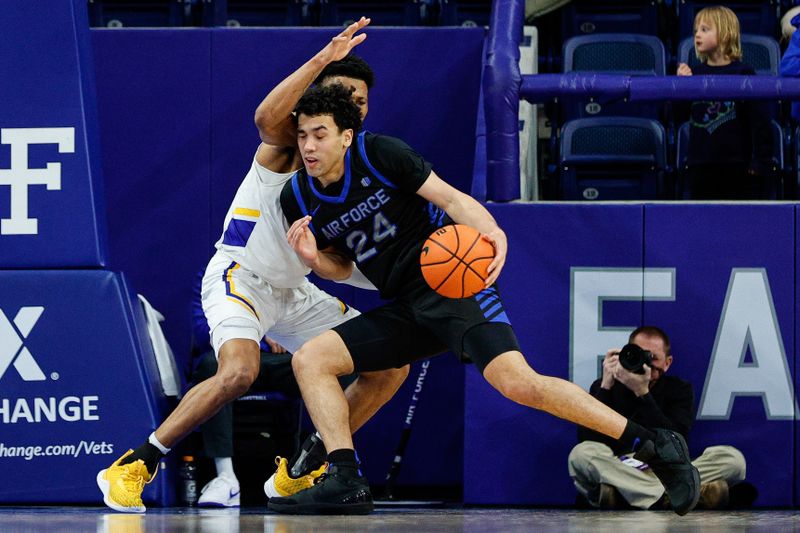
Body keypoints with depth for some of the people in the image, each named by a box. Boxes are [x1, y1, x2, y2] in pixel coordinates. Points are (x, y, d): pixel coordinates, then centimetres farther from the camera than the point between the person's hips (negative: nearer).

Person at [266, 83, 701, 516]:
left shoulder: (379, 153, -8)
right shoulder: (298, 198, 7)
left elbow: (447, 196, -9)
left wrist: (490, 231, -29)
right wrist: (315, 259, -4)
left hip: (451, 282, -7)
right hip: (404, 309, 7)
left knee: (516, 382, -25)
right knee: (309, 359, -6)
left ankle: (656, 447, -21)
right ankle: (346, 483, -14)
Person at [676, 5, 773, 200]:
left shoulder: (743, 73, -5)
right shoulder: (693, 73, 6)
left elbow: (759, 120, -5)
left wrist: (761, 162, -8)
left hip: (738, 165, -4)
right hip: (701, 166, 4)